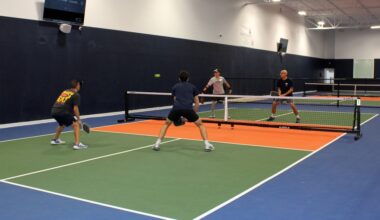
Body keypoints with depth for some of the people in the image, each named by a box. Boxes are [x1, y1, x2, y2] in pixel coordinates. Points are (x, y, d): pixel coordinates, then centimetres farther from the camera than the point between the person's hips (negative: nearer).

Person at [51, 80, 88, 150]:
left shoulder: (65, 91, 23)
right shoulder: (76, 95, 1)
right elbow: (75, 108, -7)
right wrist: (78, 119, 1)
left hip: (54, 111, 8)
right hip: (62, 112, -8)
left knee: (62, 124, 34)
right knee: (76, 125, -2)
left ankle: (55, 140, 49)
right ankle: (77, 144, -15)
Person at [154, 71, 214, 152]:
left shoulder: (175, 87, 27)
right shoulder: (192, 87, 25)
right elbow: (197, 104, 22)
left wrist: (180, 115, 37)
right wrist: (193, 114, 31)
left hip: (176, 108, 1)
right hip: (188, 109, -1)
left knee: (166, 124, 26)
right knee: (200, 124, 20)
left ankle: (157, 144, 17)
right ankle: (207, 145, 9)